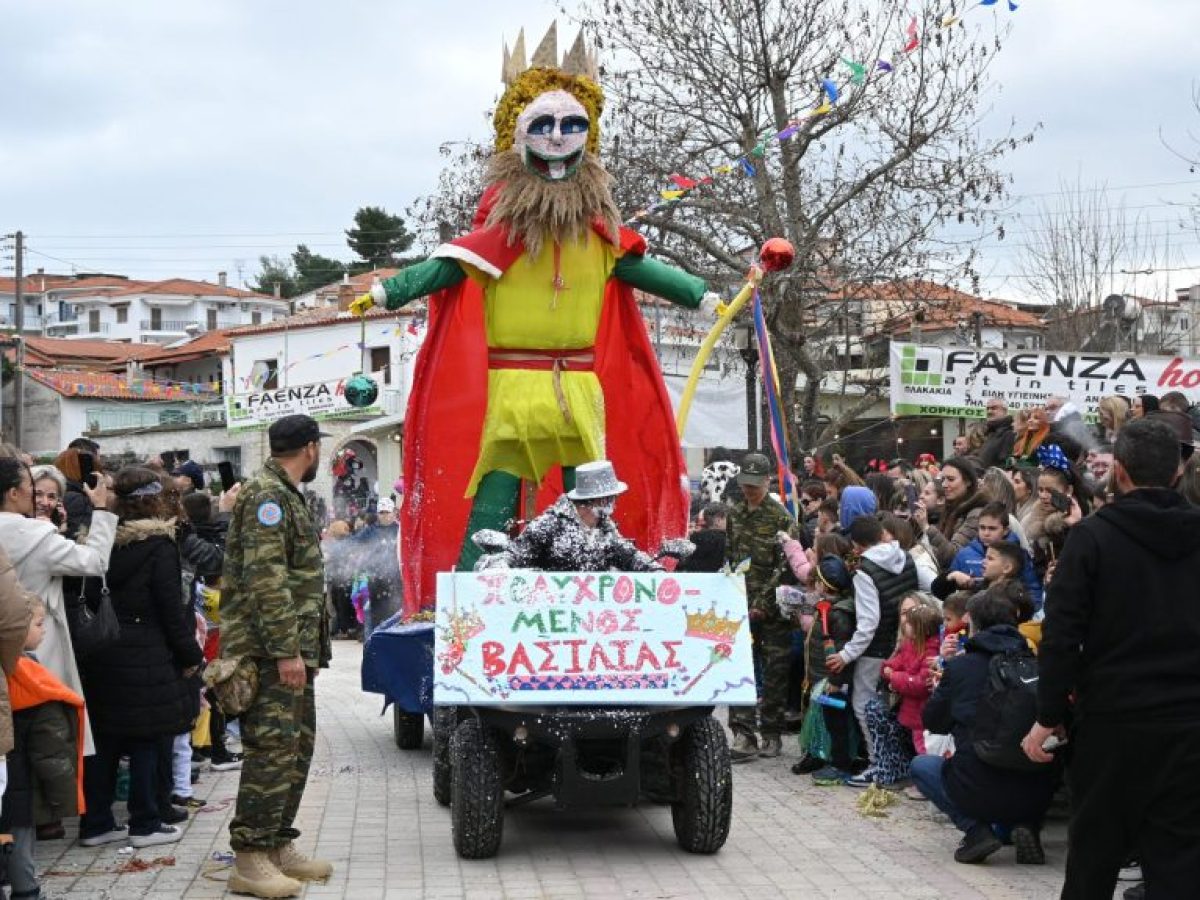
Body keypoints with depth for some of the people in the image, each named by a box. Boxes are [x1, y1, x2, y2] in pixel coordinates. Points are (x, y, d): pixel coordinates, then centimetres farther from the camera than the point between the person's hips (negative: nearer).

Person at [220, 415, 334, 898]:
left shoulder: (286, 496, 20)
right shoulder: (266, 496, -13)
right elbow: (266, 579, -21)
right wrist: (286, 650, -23)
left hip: (293, 648, 11)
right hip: (269, 649, -11)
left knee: (297, 746, 13)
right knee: (272, 748, -11)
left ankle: (278, 845, 20)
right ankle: (249, 859, -7)